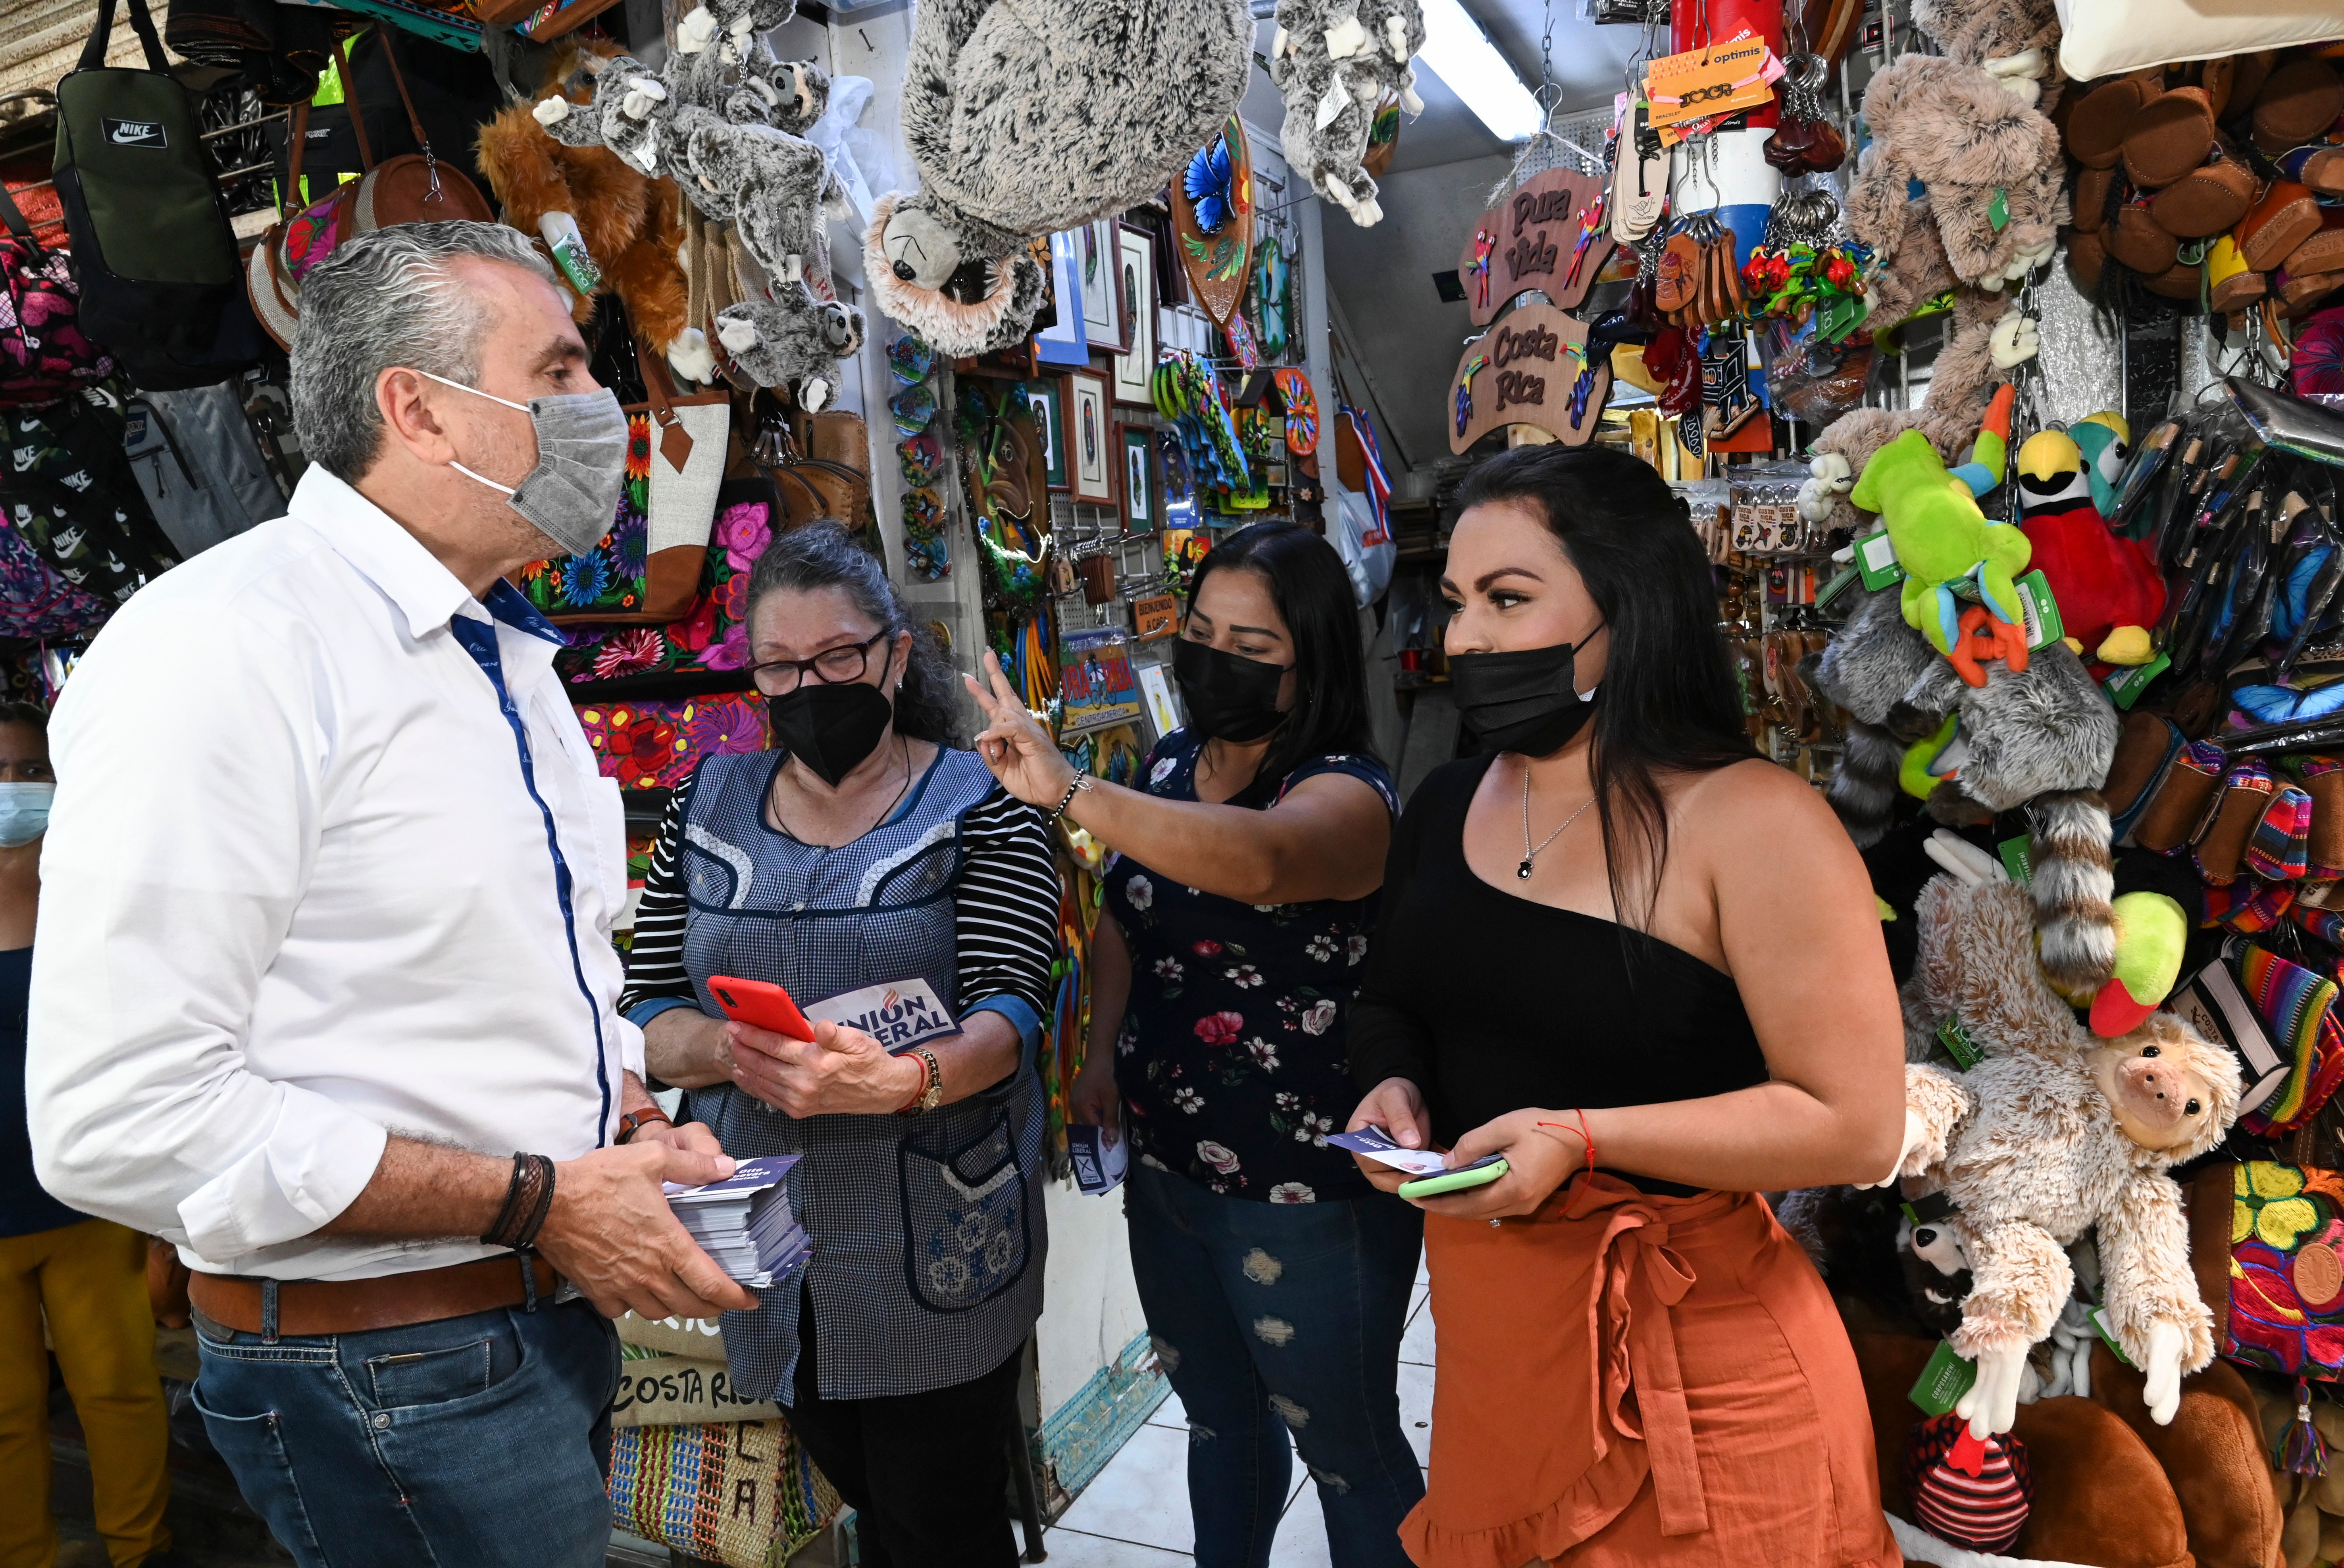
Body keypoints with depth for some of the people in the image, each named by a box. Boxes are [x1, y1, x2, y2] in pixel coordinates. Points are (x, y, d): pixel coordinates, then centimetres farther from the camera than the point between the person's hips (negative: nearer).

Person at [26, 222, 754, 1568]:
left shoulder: (507, 657, 10)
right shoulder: (222, 648, -19)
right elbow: (126, 1118, -24)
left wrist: (634, 1129, 1)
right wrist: (541, 1201, -21)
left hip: (561, 1314, 8)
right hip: (386, 1371, -8)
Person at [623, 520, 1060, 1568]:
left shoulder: (980, 806, -7)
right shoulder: (707, 808, 4)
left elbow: (1007, 1014, -16)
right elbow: (646, 1017, 1)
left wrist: (901, 1080, -36)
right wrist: (734, 1050, -21)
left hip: (934, 1252, -3)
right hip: (766, 1238, 4)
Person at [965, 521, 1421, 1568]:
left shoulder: (1346, 794, -20)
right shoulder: (1171, 765, 3)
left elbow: (1258, 861, -44)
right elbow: (1124, 923, 15)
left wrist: (1072, 795, -53)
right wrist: (1102, 1053, 0)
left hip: (1307, 1197, -7)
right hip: (1167, 1175, 7)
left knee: (1348, 1452, 14)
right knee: (1220, 1421, 27)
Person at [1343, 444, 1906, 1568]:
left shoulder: (1751, 823, -16)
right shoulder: (1445, 806, 4)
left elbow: (1857, 1125, -17)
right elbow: (1394, 1001, 19)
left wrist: (1582, 1137, -23)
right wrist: (1393, 1086, -4)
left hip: (1690, 1359, -5)